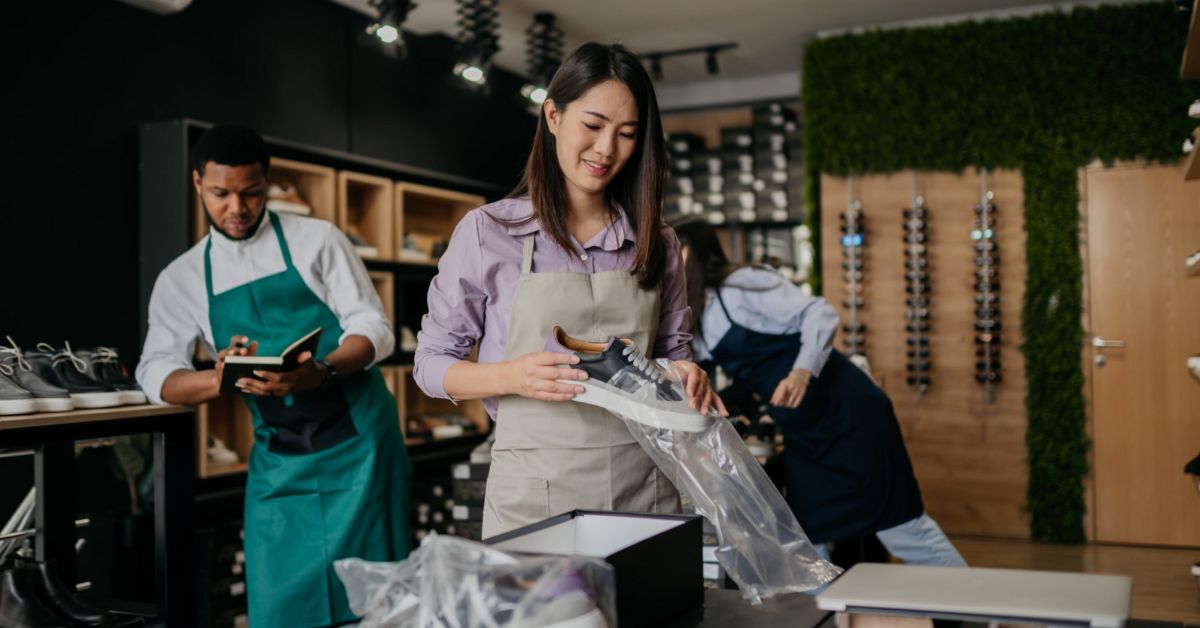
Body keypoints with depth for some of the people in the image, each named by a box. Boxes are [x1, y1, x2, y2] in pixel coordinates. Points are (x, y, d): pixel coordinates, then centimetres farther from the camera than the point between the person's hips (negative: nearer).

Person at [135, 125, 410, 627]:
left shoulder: (317, 240, 1)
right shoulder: (181, 279, 9)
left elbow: (374, 328, -6)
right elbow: (157, 374, 1)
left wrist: (319, 372, -27)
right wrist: (222, 379, -21)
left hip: (356, 441, -2)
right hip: (277, 460, 3)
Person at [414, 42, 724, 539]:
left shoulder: (656, 244, 7)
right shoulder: (487, 232, -3)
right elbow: (431, 363, 0)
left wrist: (684, 376, -6)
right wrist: (513, 376, -19)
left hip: (643, 487, 3)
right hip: (534, 491, -3)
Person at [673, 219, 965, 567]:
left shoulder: (741, 284, -13)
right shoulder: (695, 323, 13)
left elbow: (820, 313, -19)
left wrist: (803, 372, -33)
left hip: (844, 410, -8)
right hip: (803, 433, 8)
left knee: (898, 525, -2)